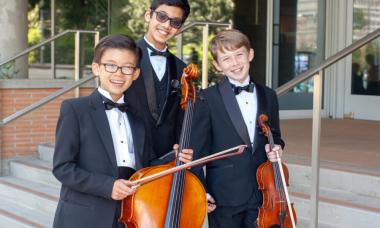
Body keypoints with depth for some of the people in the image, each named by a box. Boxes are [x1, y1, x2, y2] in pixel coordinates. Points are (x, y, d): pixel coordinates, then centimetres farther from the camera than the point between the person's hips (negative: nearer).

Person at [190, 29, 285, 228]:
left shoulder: (268, 96, 8)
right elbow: (196, 149, -5)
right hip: (224, 196, -3)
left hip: (260, 195, 4)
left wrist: (275, 148, -2)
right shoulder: (207, 99, -6)